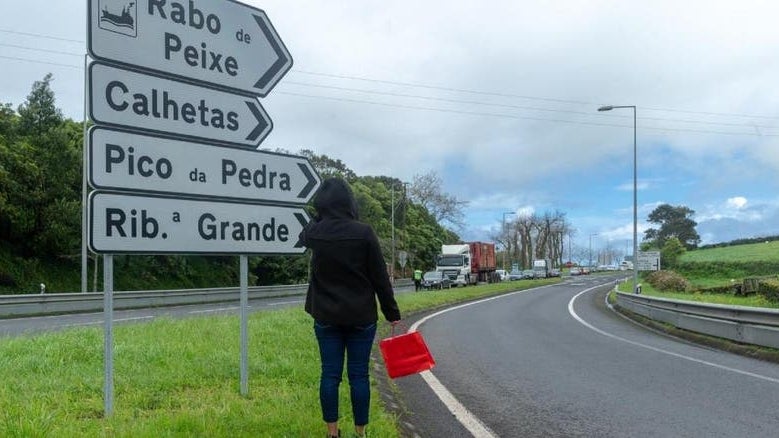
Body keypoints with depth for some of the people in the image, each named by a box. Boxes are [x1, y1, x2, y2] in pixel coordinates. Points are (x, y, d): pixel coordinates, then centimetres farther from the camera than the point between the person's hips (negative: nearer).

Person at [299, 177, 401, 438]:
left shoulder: (313, 233, -4)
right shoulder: (364, 233, -12)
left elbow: (302, 237, 24)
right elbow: (380, 278, -7)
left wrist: (321, 214, 27)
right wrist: (392, 314, 2)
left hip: (326, 316, 2)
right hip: (362, 317, -2)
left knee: (329, 374, 8)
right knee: (359, 375, 6)